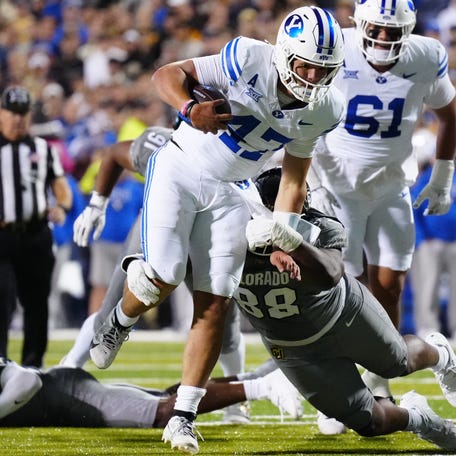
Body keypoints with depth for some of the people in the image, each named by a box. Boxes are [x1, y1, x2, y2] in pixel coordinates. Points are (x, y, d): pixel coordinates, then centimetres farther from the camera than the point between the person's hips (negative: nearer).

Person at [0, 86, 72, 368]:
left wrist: (61, 207, -11)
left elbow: (61, 187, 10)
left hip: (36, 236, 3)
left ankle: (33, 364, 18)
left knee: (36, 303, 7)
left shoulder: (43, 149, 13)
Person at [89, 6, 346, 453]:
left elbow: (293, 180, 6)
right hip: (179, 169, -4)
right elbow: (167, 74, -18)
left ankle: (183, 416, 3)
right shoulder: (250, 60, -21)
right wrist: (189, 110, -38)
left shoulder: (321, 109, -5)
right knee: (163, 277, -17)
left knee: (213, 306, -3)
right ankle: (120, 321, 20)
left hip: (229, 194, 4)